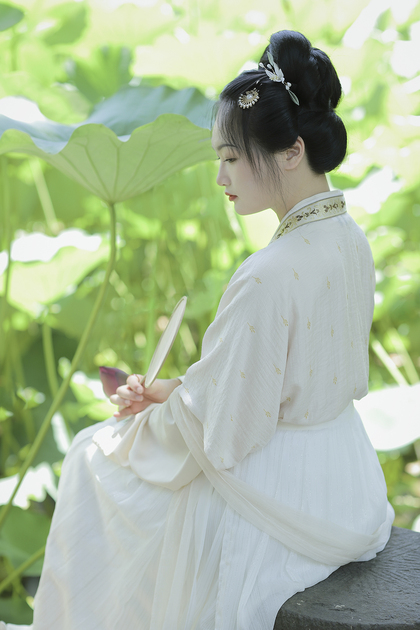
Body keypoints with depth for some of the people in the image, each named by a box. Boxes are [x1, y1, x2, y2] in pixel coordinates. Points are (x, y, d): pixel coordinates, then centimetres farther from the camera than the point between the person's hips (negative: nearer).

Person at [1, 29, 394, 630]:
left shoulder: (268, 277, -30)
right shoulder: (350, 238, -2)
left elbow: (223, 433, -23)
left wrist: (152, 409, -3)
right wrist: (181, 391, 7)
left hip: (278, 506, -8)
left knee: (94, 456, 16)